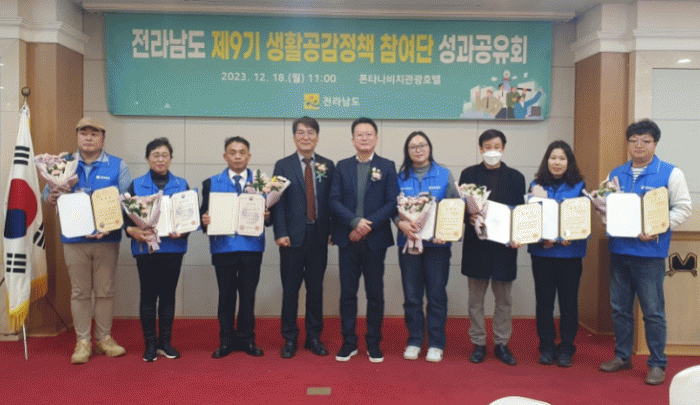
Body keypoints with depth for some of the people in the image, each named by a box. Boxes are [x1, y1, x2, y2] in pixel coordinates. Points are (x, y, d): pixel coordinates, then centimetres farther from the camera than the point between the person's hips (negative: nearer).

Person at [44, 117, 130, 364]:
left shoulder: (117, 166, 4)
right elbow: (47, 193, 10)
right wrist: (51, 198, -15)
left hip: (107, 239, -1)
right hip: (74, 239, 1)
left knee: (105, 290, 7)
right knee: (79, 292, 5)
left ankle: (104, 338, 20)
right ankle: (83, 342, 15)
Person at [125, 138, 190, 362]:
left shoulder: (181, 184, 8)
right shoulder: (137, 185, 6)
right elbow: (127, 215, 1)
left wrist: (182, 231, -13)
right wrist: (132, 230, -19)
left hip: (173, 247, 1)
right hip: (146, 247, -1)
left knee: (168, 295, 7)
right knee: (148, 295, 2)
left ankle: (165, 342, 17)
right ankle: (150, 344, 12)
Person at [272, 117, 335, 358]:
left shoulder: (327, 166, 8)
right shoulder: (283, 166, 3)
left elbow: (332, 201, 7)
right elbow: (278, 203, -2)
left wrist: (332, 230, 0)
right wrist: (281, 233, -10)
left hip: (319, 236, 2)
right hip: (293, 236, -2)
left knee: (316, 288, 10)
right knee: (290, 289, 4)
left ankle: (314, 337, 22)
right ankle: (289, 339, 17)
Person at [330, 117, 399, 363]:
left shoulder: (387, 167, 4)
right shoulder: (342, 167, 9)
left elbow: (392, 202, -4)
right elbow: (334, 201, 0)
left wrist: (369, 225, -14)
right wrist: (355, 221, -14)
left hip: (375, 239, -1)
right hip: (347, 239, 1)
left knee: (375, 294, 6)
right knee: (347, 293, 6)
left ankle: (374, 344, 18)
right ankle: (349, 343, 17)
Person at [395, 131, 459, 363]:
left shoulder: (444, 175, 4)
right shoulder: (401, 177, 6)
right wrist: (402, 223, -18)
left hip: (437, 242, -1)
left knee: (437, 295, 3)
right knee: (411, 296, 7)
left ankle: (436, 344, 15)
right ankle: (414, 341, 20)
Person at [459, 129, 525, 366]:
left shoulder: (515, 177, 8)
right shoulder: (469, 174, 7)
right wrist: (469, 217, -17)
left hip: (504, 244, 1)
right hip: (476, 243, 0)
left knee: (504, 299, 8)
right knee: (476, 299, 6)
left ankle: (502, 343, 20)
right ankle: (478, 343, 18)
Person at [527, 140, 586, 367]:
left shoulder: (579, 187, 4)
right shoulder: (536, 185, 6)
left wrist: (568, 237, -15)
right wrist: (543, 238, -13)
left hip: (570, 252, -1)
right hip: (541, 251, 1)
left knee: (568, 301, 5)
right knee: (544, 300, 6)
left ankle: (566, 349, 17)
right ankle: (547, 347, 18)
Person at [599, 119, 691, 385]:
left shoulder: (670, 173, -2)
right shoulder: (616, 174, 11)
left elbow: (683, 208, -5)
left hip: (650, 252, -5)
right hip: (619, 250, 5)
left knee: (653, 311, 0)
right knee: (619, 308, 12)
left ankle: (657, 364, 14)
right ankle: (622, 356, 27)